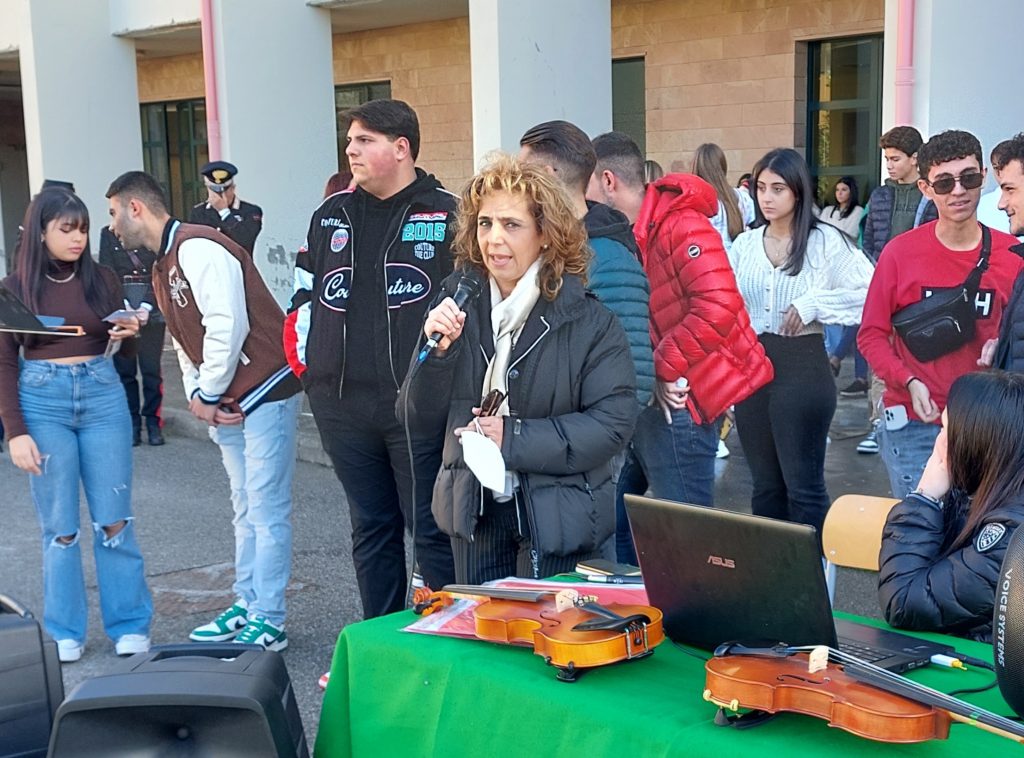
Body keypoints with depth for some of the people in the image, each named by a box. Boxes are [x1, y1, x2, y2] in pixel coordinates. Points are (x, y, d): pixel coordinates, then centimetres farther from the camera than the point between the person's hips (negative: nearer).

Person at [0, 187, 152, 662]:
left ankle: (129, 625, 13)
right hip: (42, 402, -1)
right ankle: (64, 633, 14)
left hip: (102, 396, 1)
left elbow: (123, 351, 13)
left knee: (115, 519, 2)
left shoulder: (102, 280, 5)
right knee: (59, 526, 3)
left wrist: (129, 334, -11)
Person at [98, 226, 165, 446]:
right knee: (124, 368, -1)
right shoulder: (108, 234, 9)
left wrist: (146, 307, -14)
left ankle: (153, 421, 7)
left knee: (152, 368, -3)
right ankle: (132, 422, 7)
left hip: (151, 309, -1)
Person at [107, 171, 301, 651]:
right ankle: (247, 607, 24)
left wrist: (208, 395, -13)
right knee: (246, 510, 16)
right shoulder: (163, 268, 17)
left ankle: (268, 622, 1)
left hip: (264, 392, -10)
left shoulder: (196, 250, -16)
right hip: (224, 403, 10)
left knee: (266, 511, -5)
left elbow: (227, 327, -24)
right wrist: (196, 396, 2)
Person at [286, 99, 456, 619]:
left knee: (432, 531, 0)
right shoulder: (330, 216, 13)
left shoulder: (446, 216, -2)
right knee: (371, 529, 14)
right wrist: (307, 364, 10)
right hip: (342, 409, 5)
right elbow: (304, 297, 19)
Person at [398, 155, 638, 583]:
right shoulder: (457, 304, 0)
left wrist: (514, 437, -19)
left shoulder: (587, 319, -10)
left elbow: (614, 423, -15)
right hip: (475, 513, 4)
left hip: (560, 524, -3)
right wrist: (437, 351, -16)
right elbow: (419, 421, 1)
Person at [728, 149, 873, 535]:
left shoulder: (825, 241, -5)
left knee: (803, 486, -2)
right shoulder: (744, 244, 10)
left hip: (802, 367, -5)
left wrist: (813, 304, -16)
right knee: (765, 485, 13)